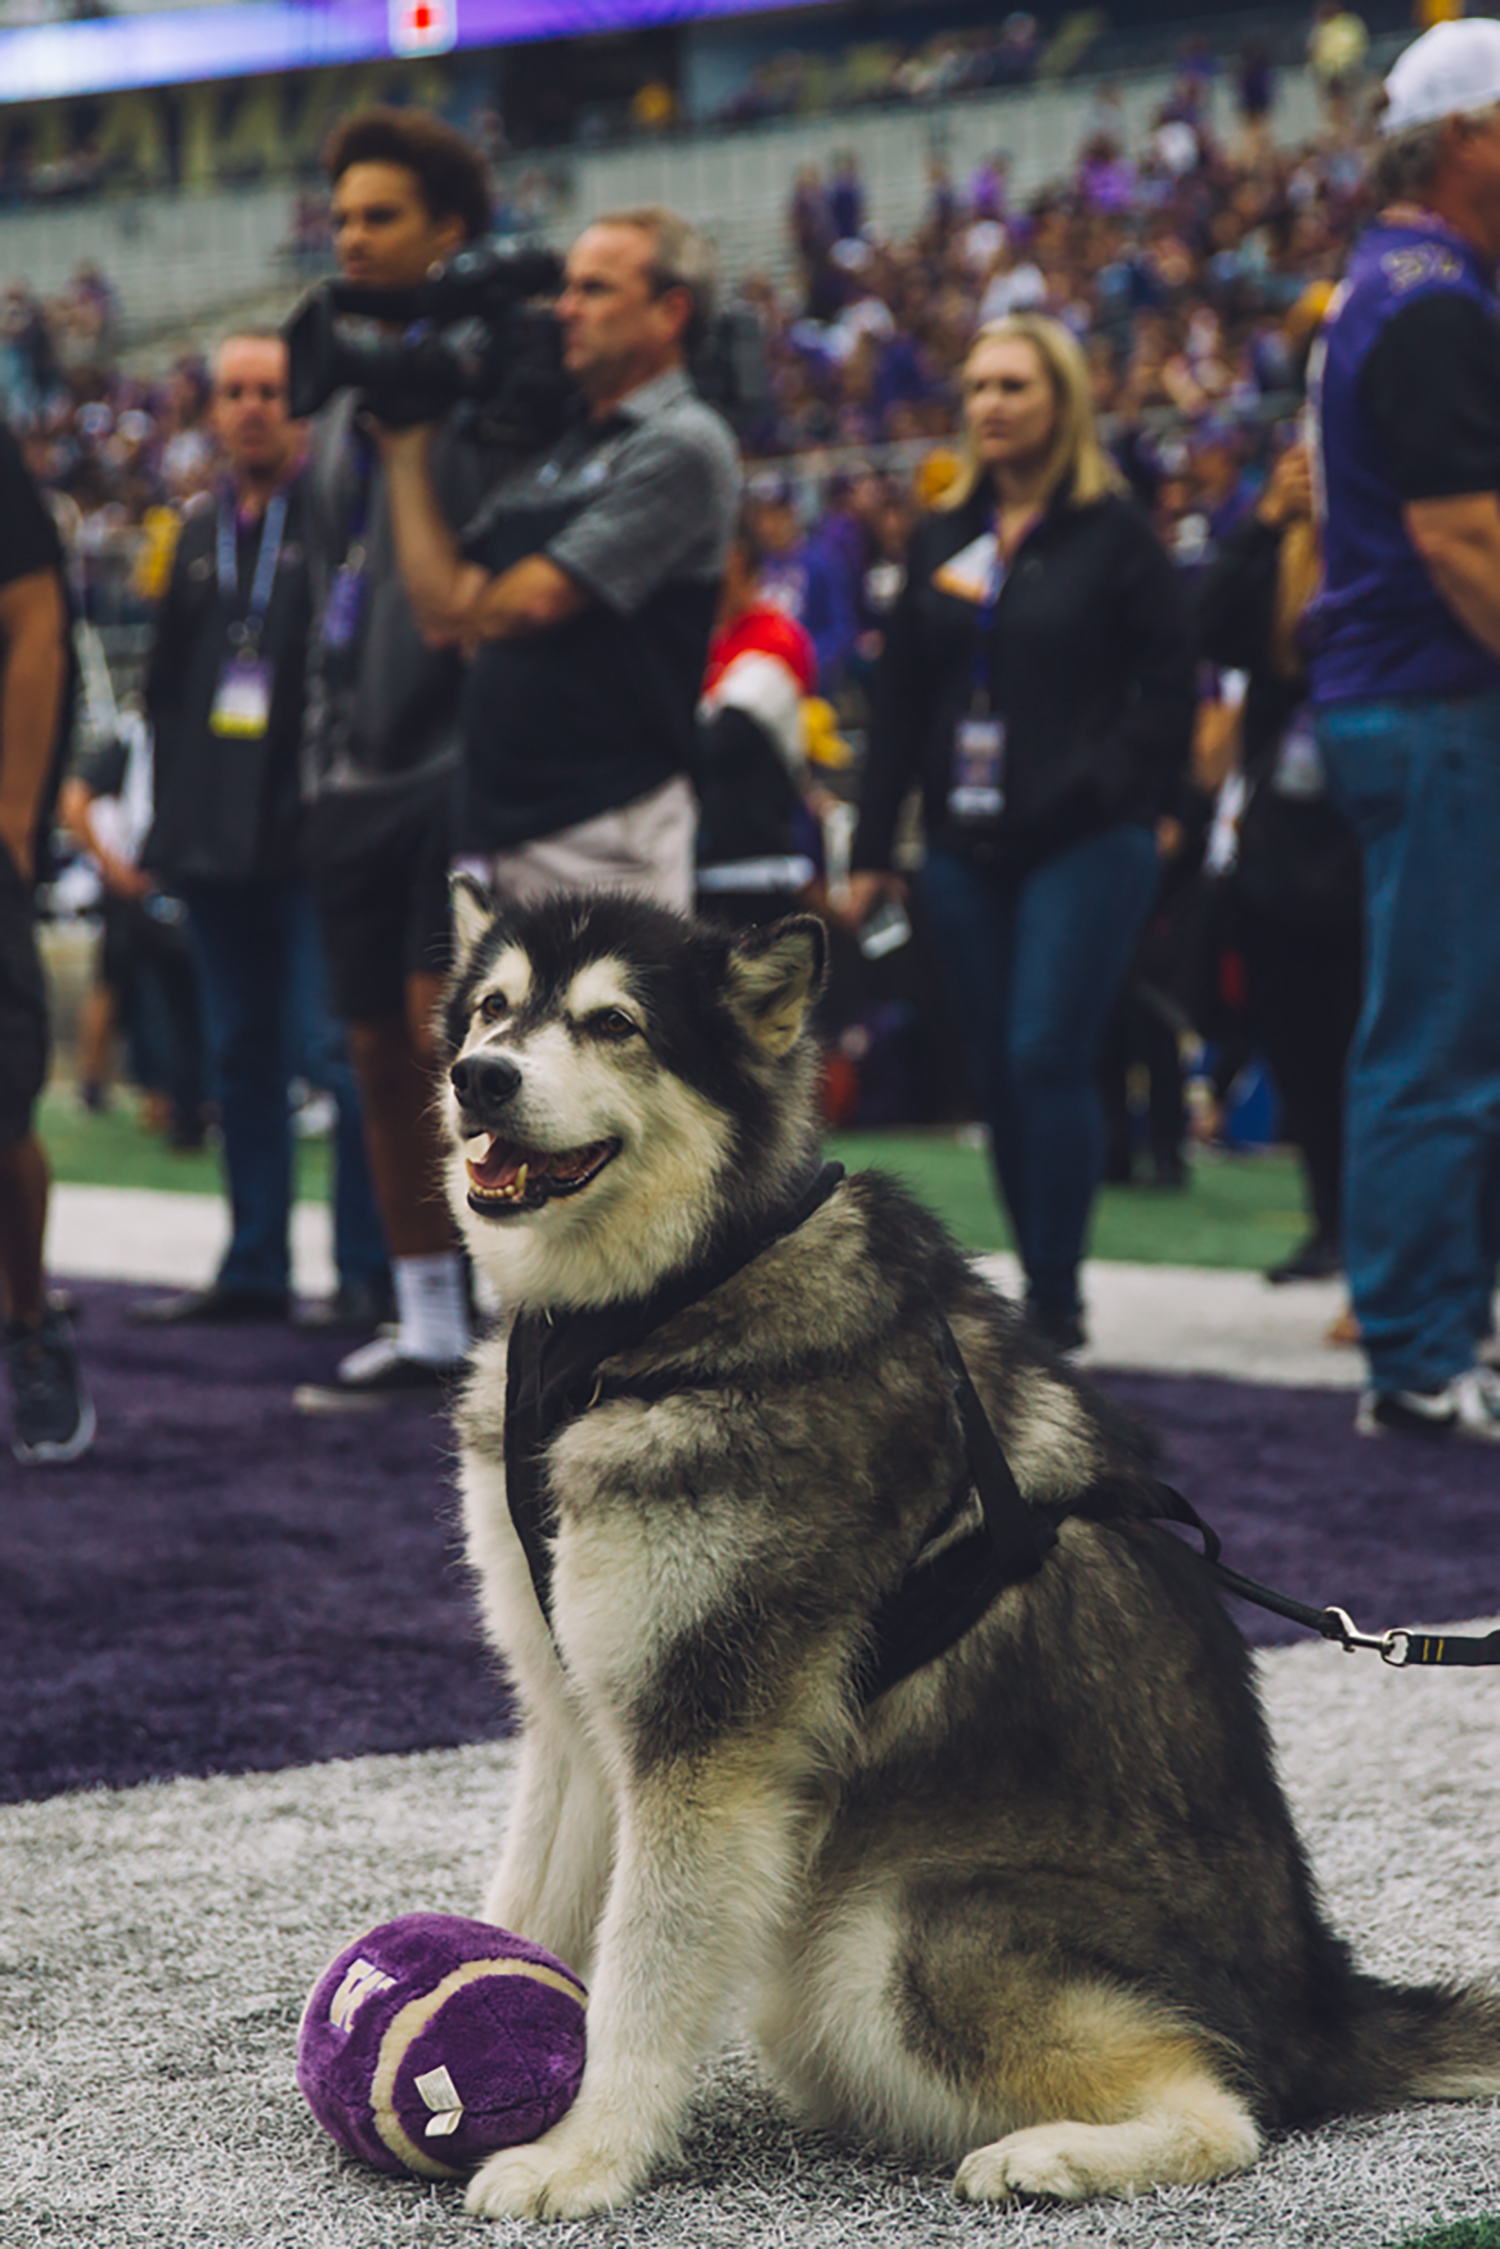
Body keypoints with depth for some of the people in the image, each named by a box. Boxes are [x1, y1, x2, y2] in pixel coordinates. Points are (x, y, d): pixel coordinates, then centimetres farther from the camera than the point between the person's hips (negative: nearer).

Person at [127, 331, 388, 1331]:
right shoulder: (201, 534, 16)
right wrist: (173, 814, 12)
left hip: (313, 834, -7)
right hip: (217, 835, 7)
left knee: (333, 1049, -7)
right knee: (242, 1056, 11)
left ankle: (370, 1271, 0)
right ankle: (254, 1268, 18)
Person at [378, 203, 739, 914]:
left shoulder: (681, 447, -7)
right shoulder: (548, 449, 19)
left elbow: (534, 603, -13)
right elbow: (444, 609, 12)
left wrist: (474, 605, 10)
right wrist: (408, 450, 12)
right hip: (503, 821, 8)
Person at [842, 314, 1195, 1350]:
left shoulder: (1114, 532, -1)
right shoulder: (942, 539, 14)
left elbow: (1168, 690, -3)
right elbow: (900, 701, 15)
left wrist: (1109, 793, -14)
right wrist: (872, 847, 11)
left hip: (1084, 847, -5)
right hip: (966, 849, 5)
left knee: (1048, 1060, -13)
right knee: (998, 1074, 6)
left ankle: (1055, 1297, -6)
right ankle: (1039, 1288, 14)